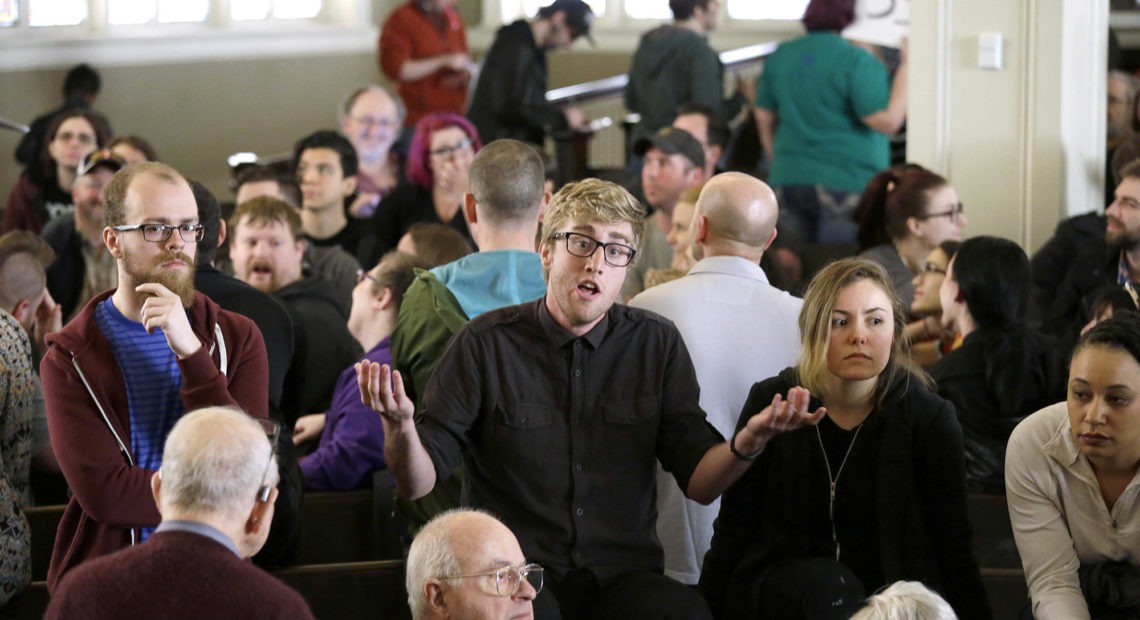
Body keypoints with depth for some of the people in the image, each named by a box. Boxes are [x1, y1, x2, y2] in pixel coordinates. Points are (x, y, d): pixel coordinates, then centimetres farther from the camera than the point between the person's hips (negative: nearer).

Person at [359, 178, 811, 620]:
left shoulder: (656, 345, 9)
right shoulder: (486, 344, 1)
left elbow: (700, 483, 7)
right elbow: (417, 482, 0)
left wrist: (748, 441, -15)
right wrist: (400, 428, -23)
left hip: (622, 578, 2)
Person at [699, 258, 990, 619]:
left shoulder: (929, 419, -3)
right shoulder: (771, 403, -2)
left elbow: (953, 551, 1)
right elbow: (734, 529, 3)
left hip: (888, 590, 0)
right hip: (782, 587, 0)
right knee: (828, 585, -33)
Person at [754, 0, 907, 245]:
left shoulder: (780, 56, 8)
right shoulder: (856, 60, -11)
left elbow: (763, 116, 17)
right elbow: (888, 121, -16)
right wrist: (906, 66, -9)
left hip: (788, 181, 6)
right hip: (846, 185, -6)